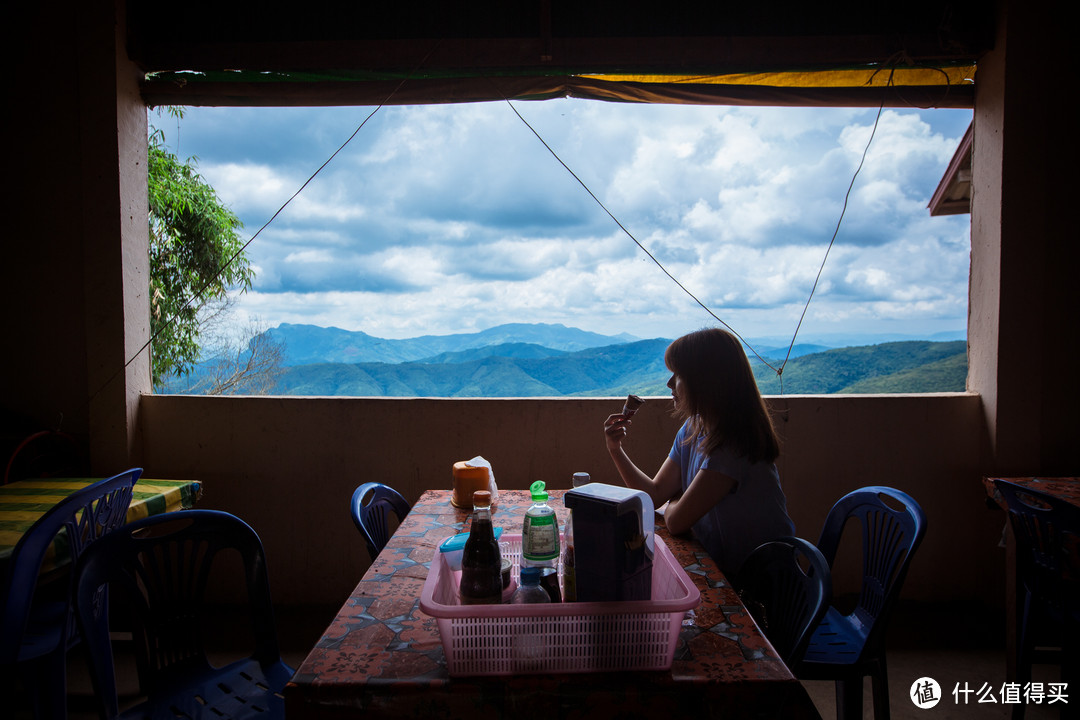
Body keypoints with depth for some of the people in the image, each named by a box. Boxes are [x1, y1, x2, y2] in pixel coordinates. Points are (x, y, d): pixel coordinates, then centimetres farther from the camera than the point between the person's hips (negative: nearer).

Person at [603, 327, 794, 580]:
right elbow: (655, 494, 3)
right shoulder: (692, 430, -1)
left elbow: (676, 521, -23)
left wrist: (673, 504, -1)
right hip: (718, 565, 7)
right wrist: (616, 449, -5)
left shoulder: (733, 444, -28)